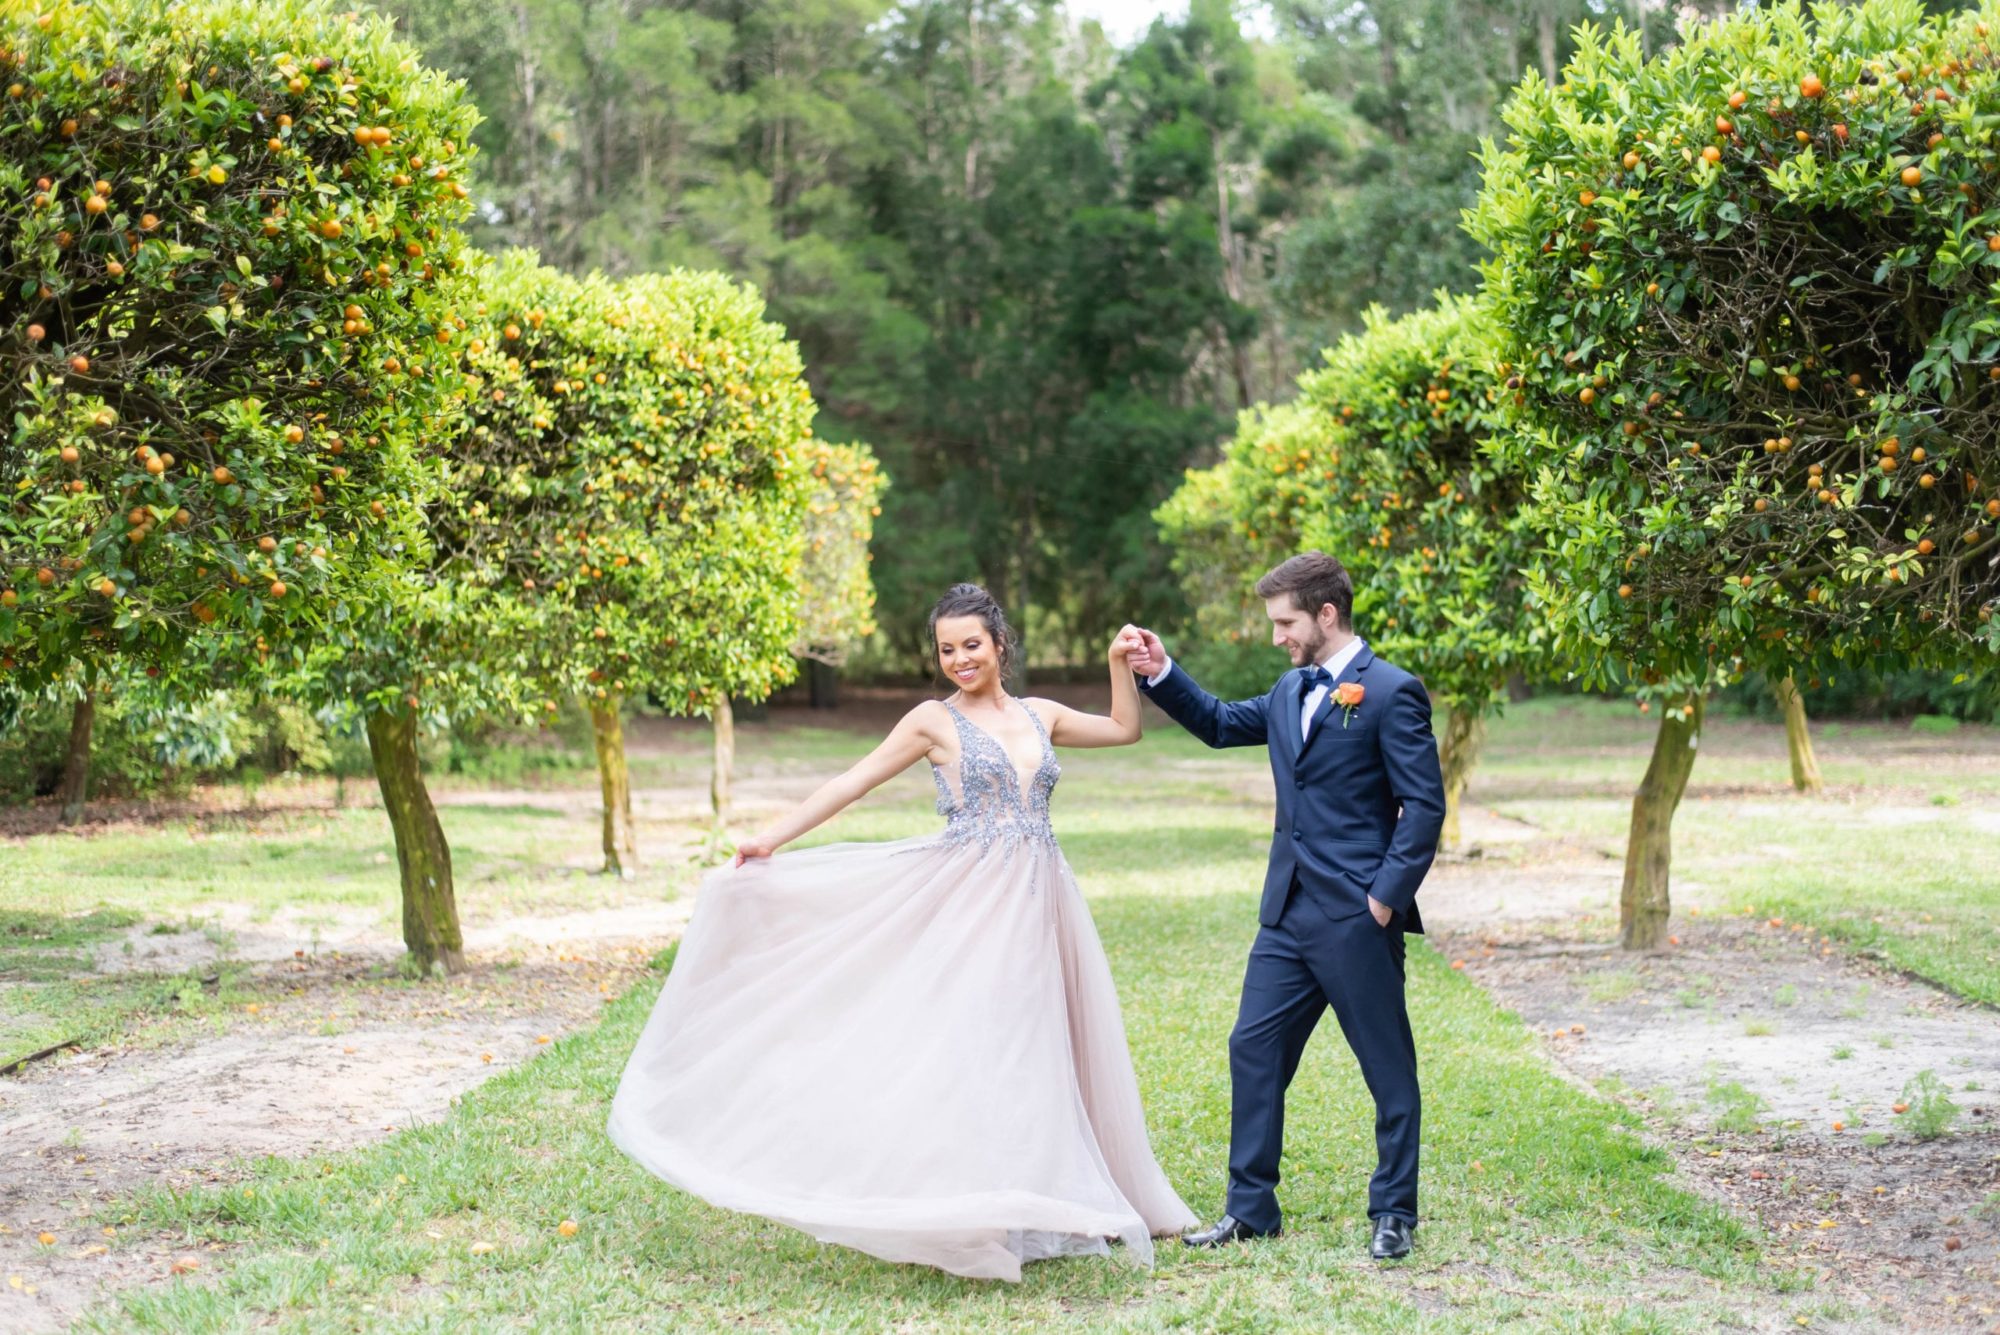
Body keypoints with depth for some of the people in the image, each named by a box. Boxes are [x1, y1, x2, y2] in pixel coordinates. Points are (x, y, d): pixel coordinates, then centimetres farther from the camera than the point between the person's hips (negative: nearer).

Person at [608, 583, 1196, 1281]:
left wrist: (1120, 664, 10)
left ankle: (1054, 1204, 14)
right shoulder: (934, 720, 3)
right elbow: (852, 782, 1)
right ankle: (976, 1217, -9)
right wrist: (772, 838, -3)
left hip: (1039, 904, 5)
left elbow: (1126, 729, 24)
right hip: (973, 901, -4)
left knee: (1042, 1045, 6)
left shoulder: (1039, 715, 14)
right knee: (977, 1043, -11)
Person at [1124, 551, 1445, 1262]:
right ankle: (1250, 1208, 16)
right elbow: (1220, 724, 30)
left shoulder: (1392, 693, -9)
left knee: (1388, 1064, 3)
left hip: (1356, 917, -8)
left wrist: (1387, 896, -17)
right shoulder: (1290, 693, 14)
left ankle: (1394, 1215, 13)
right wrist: (1161, 673, 16)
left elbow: (1425, 804, -12)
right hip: (1288, 912, 8)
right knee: (1254, 1048, 8)